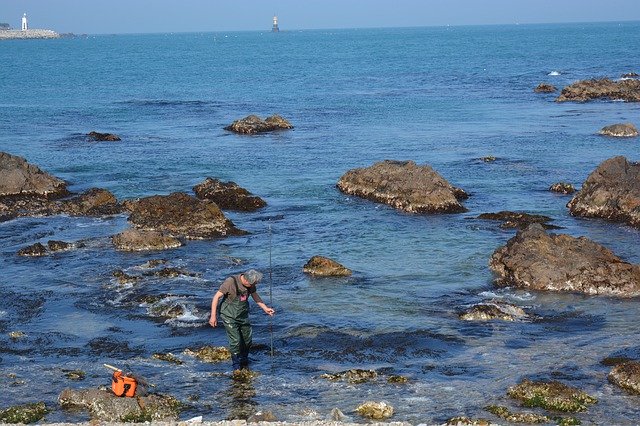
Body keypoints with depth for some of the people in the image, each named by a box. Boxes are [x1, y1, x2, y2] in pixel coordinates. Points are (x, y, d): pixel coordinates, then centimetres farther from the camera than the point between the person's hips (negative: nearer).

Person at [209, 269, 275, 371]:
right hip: (229, 316, -6)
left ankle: (244, 363, 31)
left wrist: (265, 308, 6)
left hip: (243, 316, 6)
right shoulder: (230, 282, -26)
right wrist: (213, 316, -19)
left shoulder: (250, 284, -7)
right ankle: (237, 368, 4)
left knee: (247, 340, 10)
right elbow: (216, 297, -19)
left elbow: (255, 295, 13)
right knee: (235, 341, -10)